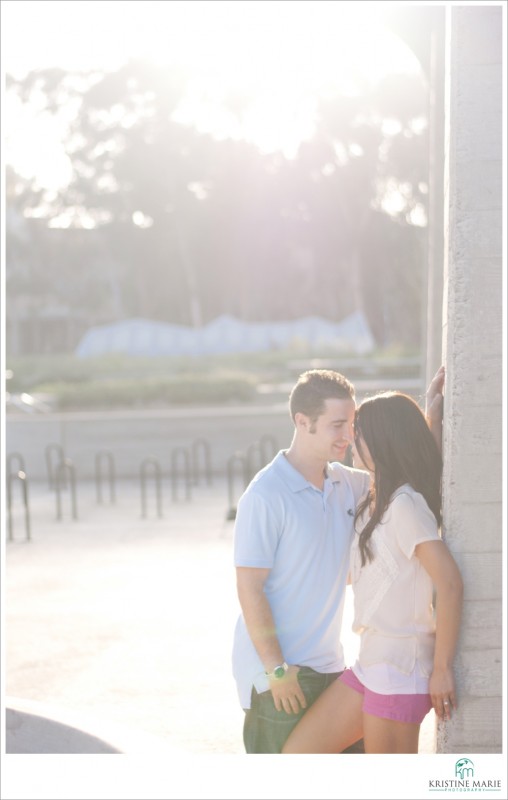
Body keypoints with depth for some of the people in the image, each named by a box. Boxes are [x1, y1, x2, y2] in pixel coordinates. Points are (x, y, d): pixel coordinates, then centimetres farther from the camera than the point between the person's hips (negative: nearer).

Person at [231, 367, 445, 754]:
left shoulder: (347, 483, 5)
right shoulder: (265, 496, -16)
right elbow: (249, 589, -16)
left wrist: (433, 420, 4)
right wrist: (277, 670, -17)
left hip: (329, 666, 7)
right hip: (280, 673, -7)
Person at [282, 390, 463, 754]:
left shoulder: (405, 505, -16)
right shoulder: (378, 501, 14)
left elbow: (450, 583, -23)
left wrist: (442, 668, -19)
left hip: (399, 670, -10)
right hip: (370, 664, 10)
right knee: (297, 755, 9)